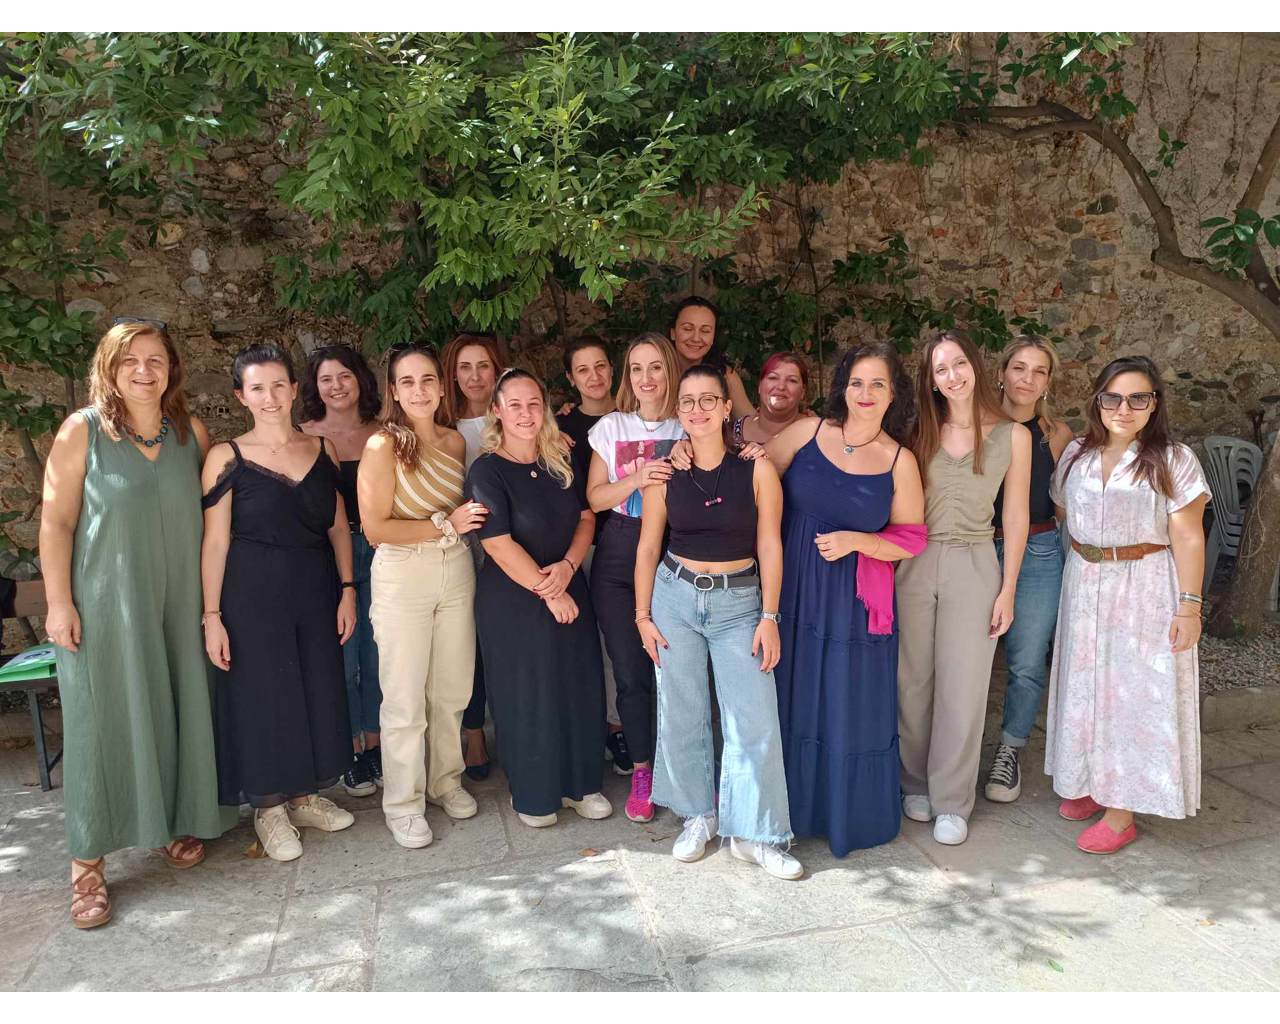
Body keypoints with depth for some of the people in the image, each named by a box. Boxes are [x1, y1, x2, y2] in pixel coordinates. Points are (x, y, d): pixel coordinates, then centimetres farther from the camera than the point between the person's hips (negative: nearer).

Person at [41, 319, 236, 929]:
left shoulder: (191, 432, 4)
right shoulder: (82, 430, -5)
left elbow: (211, 512, 9)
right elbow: (56, 521, -5)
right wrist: (58, 602, -10)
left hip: (176, 602, 3)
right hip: (103, 603, -3)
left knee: (176, 710, 11)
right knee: (103, 721, 1)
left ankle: (177, 823, 29)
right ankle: (88, 862, 12)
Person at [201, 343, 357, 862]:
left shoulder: (322, 449, 5)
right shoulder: (227, 457, -6)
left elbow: (338, 527, 8)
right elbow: (215, 541, -7)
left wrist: (347, 589, 2)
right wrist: (212, 616, -9)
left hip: (315, 587, 4)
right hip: (252, 591, -4)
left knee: (318, 690, 11)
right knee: (263, 694, 5)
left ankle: (306, 796, 31)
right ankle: (269, 808, 24)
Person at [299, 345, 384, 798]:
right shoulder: (304, 437, 0)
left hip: (377, 552, 2)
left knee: (378, 653, 7)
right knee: (340, 656, 1)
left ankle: (376, 743, 23)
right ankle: (350, 751, 17)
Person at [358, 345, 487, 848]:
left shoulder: (454, 441, 6)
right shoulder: (382, 446, -11)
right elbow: (375, 527, -15)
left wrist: (471, 518, 2)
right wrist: (446, 524, -17)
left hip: (456, 570, 5)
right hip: (402, 578, -5)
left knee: (453, 688, 13)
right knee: (406, 699, 3)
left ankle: (445, 779, 33)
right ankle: (403, 803, 19)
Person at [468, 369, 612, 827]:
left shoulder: (560, 461, 5)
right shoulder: (487, 470, -11)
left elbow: (586, 517, 5)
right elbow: (499, 544, -17)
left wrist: (567, 567, -12)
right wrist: (547, 592, -15)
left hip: (569, 590, 5)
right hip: (513, 598, -5)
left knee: (579, 687, 10)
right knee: (526, 694, 5)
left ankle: (579, 782, 29)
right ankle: (532, 795, 24)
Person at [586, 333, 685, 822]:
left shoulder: (688, 429, 4)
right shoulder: (611, 427, 7)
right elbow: (594, 497, 3)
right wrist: (637, 480, -13)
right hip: (618, 557, 1)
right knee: (630, 671, 3)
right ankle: (642, 771, 20)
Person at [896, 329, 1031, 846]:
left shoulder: (1012, 436, 0)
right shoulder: (921, 432, 4)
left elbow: (1015, 518, 2)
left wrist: (1007, 590, -1)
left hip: (973, 569, -1)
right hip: (914, 566, 2)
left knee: (962, 688, 3)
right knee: (913, 682, 9)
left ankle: (951, 802, 18)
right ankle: (917, 784, 29)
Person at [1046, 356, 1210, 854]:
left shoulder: (1173, 460, -8)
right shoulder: (1076, 455, 5)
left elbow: (1188, 539, -10)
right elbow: (1061, 513, 15)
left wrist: (1189, 605, -14)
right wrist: (1086, 555, 7)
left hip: (1146, 592, -5)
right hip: (1085, 588, 5)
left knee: (1135, 692, 1)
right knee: (1087, 686, 13)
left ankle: (1123, 810, 11)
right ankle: (1092, 783, 30)